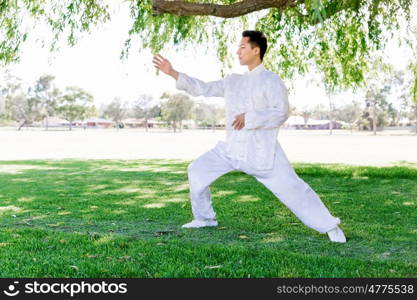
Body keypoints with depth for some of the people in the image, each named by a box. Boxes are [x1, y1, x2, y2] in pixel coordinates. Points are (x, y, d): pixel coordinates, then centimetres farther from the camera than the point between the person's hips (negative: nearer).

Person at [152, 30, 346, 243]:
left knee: (290, 187, -10)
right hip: (232, 148, 7)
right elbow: (203, 89, 11)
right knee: (197, 170, 7)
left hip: (261, 150, -7)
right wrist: (172, 72, 7)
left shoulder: (271, 80, -7)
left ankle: (329, 226, 2)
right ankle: (205, 218, 24)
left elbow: (281, 113, -15)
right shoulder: (233, 81, 12)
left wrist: (249, 117, -21)